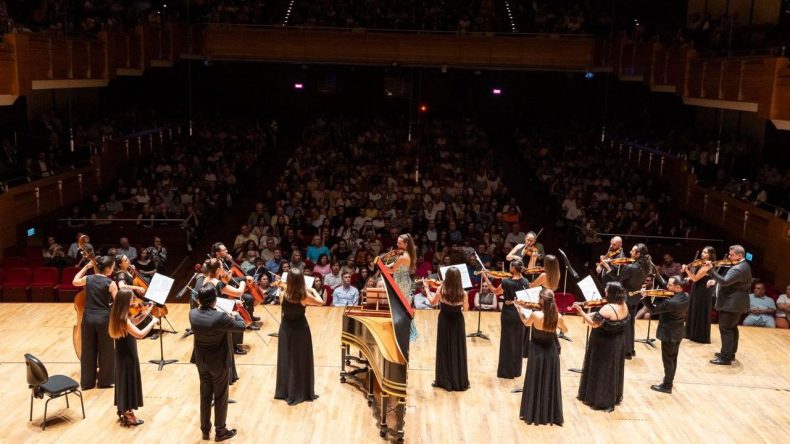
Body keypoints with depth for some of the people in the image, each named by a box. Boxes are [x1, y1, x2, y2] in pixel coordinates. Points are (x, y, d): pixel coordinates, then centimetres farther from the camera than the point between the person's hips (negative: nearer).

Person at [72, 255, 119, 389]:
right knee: (105, 351, 10)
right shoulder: (110, 283, -11)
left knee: (88, 351, 13)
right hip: (104, 319, -4)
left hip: (88, 318, 4)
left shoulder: (88, 279, 1)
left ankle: (87, 382, 21)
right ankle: (104, 381, 19)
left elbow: (75, 281, 24)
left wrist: (86, 267, 20)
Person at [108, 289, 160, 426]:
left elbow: (132, 323, 14)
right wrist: (152, 322, -23)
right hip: (127, 355, -9)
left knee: (125, 381, 20)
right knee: (129, 382, 4)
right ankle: (129, 416, 15)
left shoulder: (119, 315, -1)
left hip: (123, 353, 9)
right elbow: (140, 334, -34)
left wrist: (144, 314, 4)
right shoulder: (123, 318, -29)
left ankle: (124, 411, 33)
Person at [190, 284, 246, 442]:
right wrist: (236, 315, 4)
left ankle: (205, 429, 32)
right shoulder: (220, 317, -30)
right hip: (219, 362, -5)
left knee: (205, 395, 20)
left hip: (201, 361, 5)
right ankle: (220, 431, 24)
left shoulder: (193, 314, -15)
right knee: (221, 397, 12)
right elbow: (241, 327, -14)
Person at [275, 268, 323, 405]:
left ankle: (285, 391, 24)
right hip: (300, 330, -2)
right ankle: (302, 393, 17)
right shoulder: (305, 296, -19)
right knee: (302, 361, 10)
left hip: (286, 329, 3)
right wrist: (313, 291, 12)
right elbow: (321, 302, -2)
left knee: (286, 360, 15)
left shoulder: (283, 295, -13)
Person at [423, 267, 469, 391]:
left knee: (444, 350, 12)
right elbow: (466, 309, 0)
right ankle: (460, 381, 16)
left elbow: (433, 302, 2)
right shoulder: (463, 293, -15)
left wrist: (426, 288, 13)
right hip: (457, 322, 0)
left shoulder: (441, 289, -15)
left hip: (444, 321, 0)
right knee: (458, 351, 10)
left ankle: (443, 380, 18)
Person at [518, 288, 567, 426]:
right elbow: (565, 330, 8)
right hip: (551, 352, 2)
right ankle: (551, 415, 21)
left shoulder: (535, 315, -20)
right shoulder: (558, 317, -13)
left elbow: (526, 323, 4)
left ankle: (532, 414, 19)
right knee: (550, 384, 13)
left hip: (537, 352, -2)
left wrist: (519, 311, 17)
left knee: (534, 384, 11)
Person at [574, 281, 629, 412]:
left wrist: (580, 311, -27)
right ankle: (613, 397, 34)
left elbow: (594, 324, -26)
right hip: (617, 343, 8)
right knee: (612, 370, 21)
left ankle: (601, 401, 17)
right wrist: (594, 315, 4)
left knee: (601, 372, 6)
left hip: (604, 345, -8)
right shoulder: (624, 306, -2)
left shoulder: (607, 309, -29)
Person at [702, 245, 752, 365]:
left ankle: (725, 357, -2)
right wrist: (715, 280, 4)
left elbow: (725, 281, -34)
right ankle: (730, 353, 30)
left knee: (725, 329, -5)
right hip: (736, 302, 11)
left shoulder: (738, 269, -25)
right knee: (732, 328, 20)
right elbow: (729, 280, 16)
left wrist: (710, 271, -39)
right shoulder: (743, 265, 11)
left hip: (731, 303, -11)